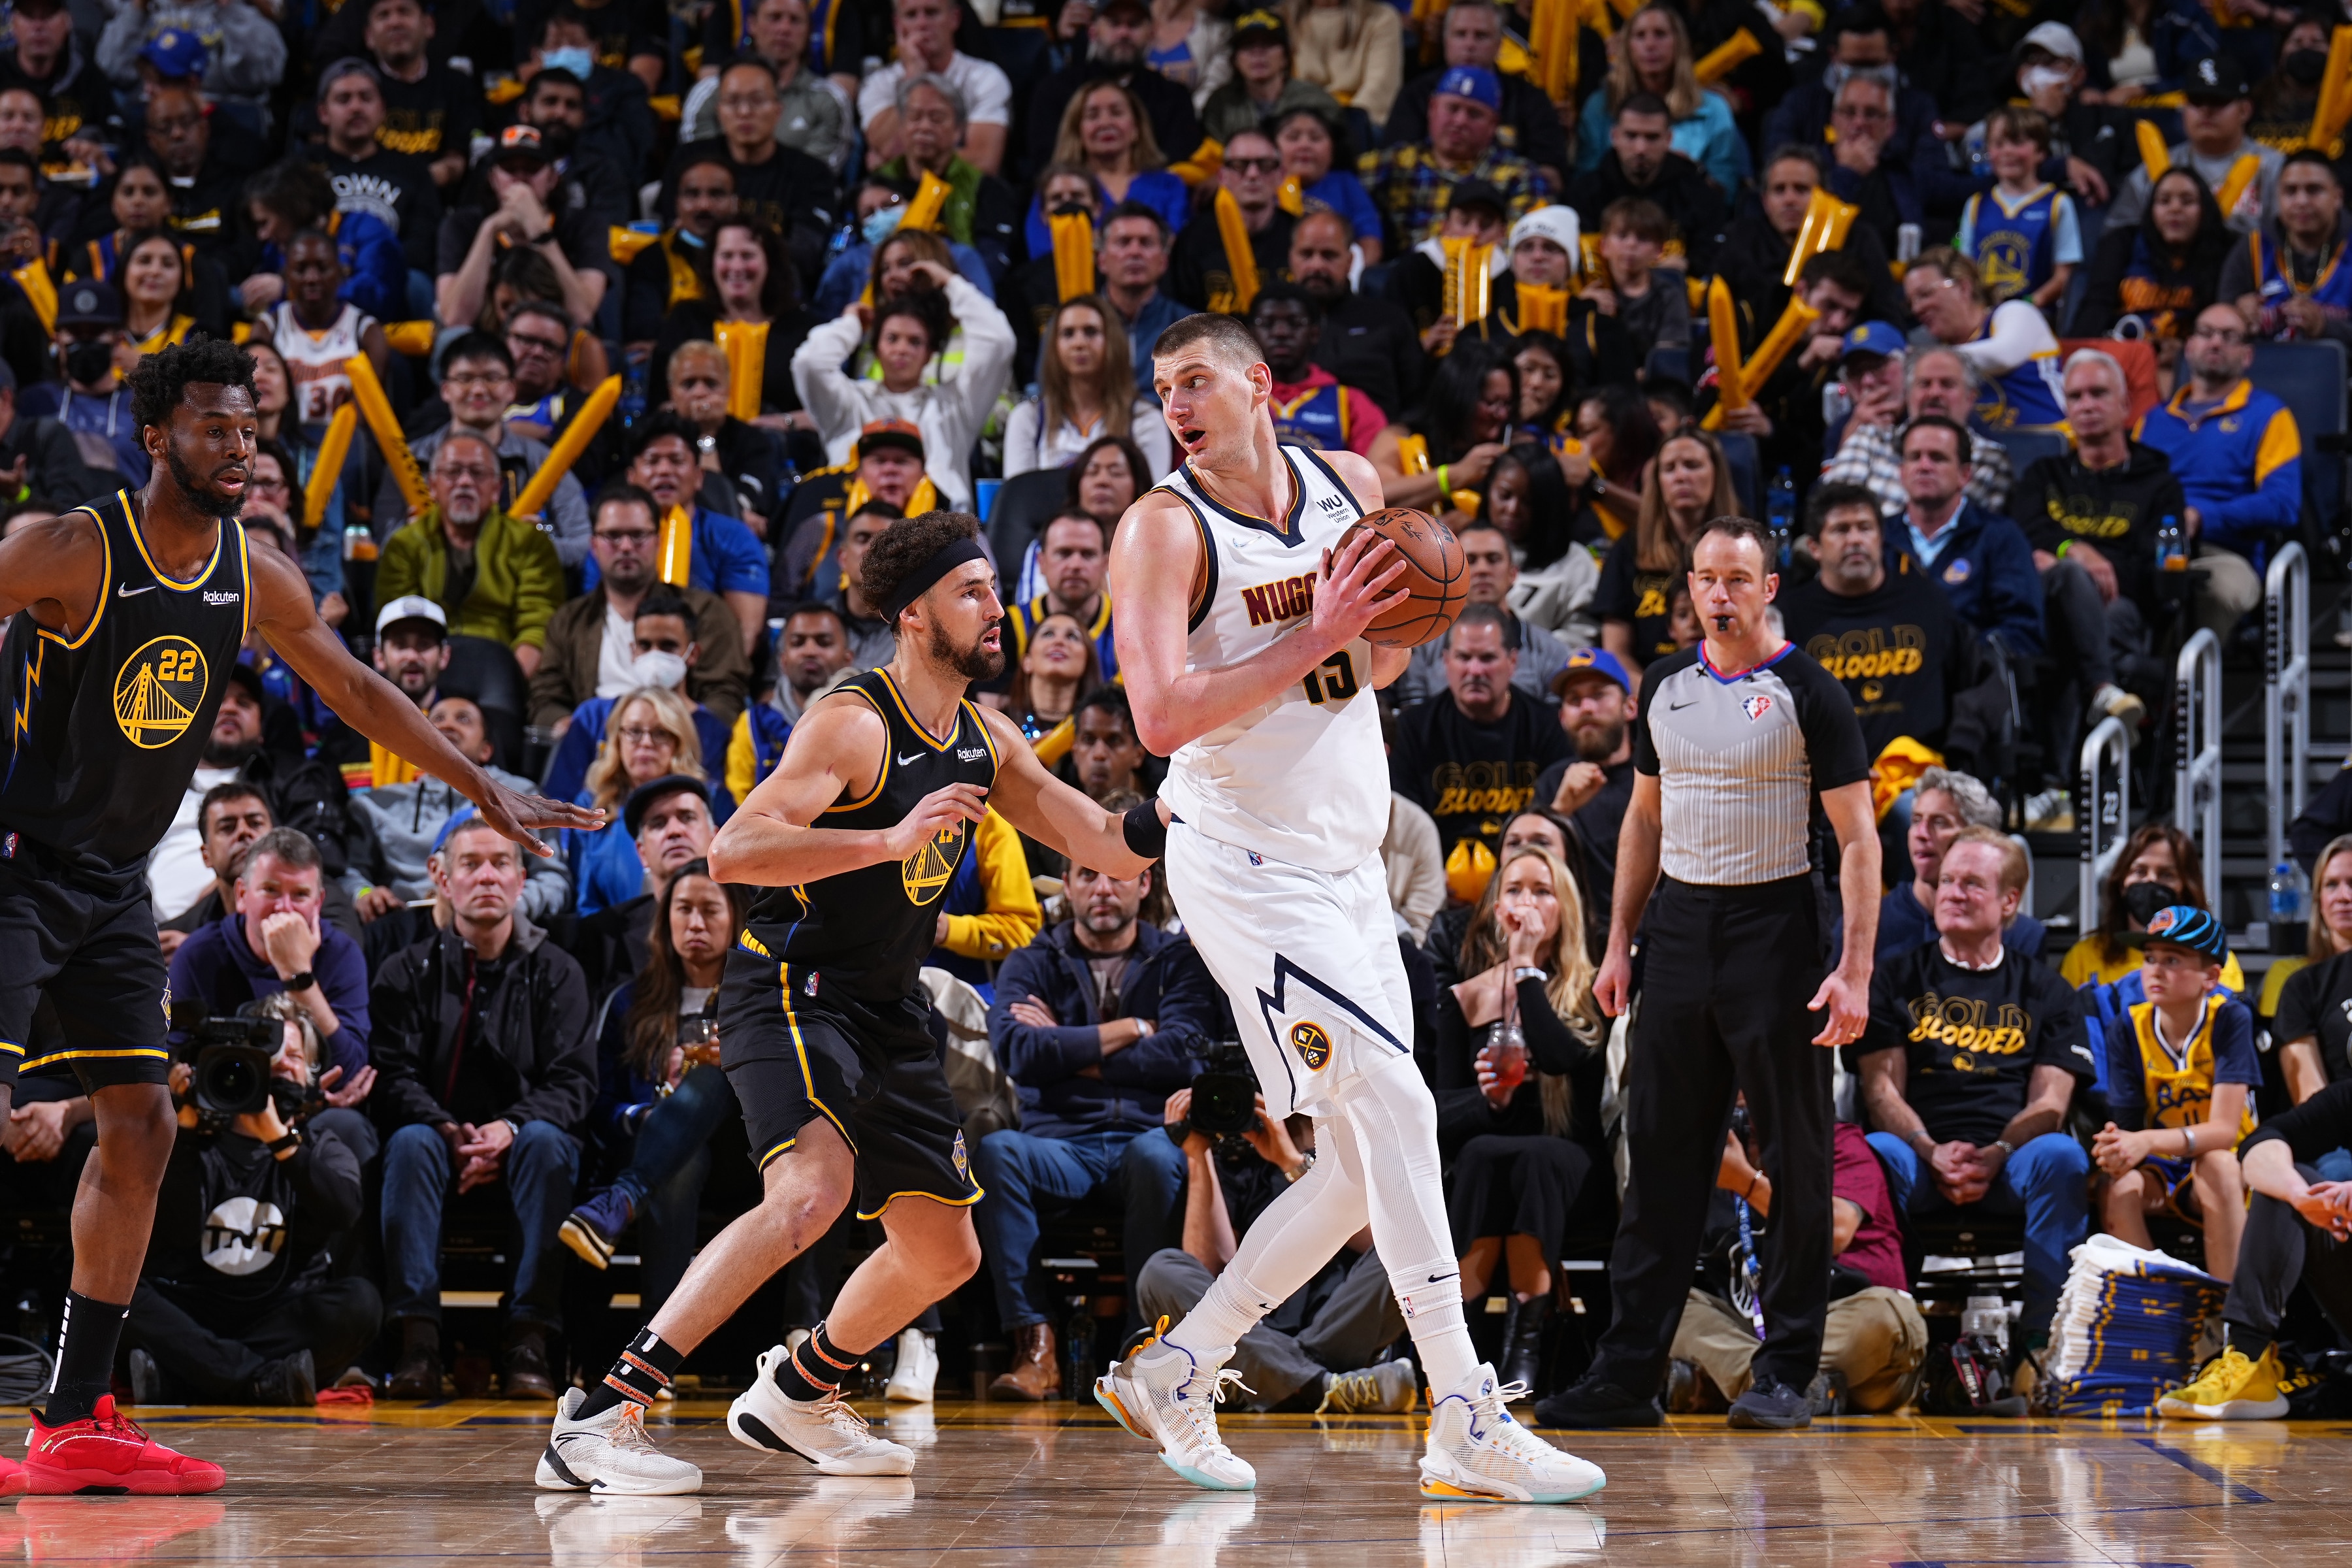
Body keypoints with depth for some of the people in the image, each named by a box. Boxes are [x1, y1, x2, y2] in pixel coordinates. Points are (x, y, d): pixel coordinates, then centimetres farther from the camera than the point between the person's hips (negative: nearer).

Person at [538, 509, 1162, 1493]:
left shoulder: (986, 740, 10)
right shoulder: (855, 724, -16)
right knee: (815, 1188, -32)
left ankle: (794, 1395, 37)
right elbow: (732, 853, -27)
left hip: (887, 1011, 9)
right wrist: (893, 839, -33)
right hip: (790, 992, -9)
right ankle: (601, 1416, -34)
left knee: (944, 1253, 13)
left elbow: (1111, 848, 13)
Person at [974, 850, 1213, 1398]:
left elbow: (1183, 1055, -4)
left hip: (1148, 1136, -1)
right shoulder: (1032, 965, 16)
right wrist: (1132, 1030, -2)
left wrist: (1070, 1051, -1)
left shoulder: (1179, 960, 14)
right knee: (995, 1152, -32)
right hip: (1061, 1144, 1)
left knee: (1158, 1156, -37)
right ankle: (1036, 1347, -34)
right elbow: (1018, 1051, -5)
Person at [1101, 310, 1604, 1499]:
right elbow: (1162, 717, -22)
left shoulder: (1353, 487, 6)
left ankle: (1175, 1376, 18)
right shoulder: (1165, 529, -11)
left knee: (1364, 1170, 8)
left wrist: (1397, 627, -5)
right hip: (1242, 858, -7)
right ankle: (1467, 1426, -17)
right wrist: (1316, 638, -26)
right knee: (1395, 1108, -17)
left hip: (1346, 861, 7)